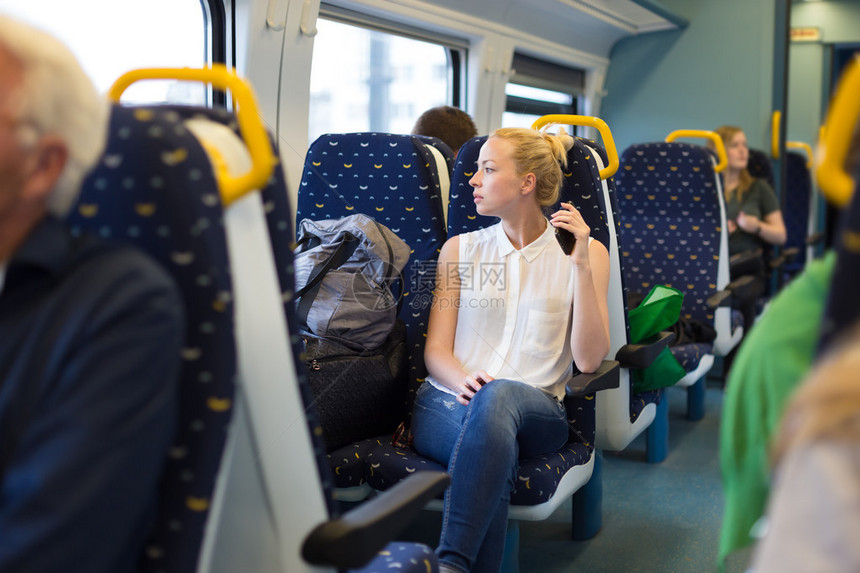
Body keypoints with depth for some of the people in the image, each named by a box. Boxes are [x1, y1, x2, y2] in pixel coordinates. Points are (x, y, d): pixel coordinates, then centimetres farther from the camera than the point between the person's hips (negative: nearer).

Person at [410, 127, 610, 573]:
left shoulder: (586, 252, 9)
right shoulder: (460, 249, 16)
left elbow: (588, 360, -2)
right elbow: (435, 351, 8)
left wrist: (582, 266, -11)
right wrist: (463, 381, -16)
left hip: (535, 410, -1)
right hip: (447, 402, 1)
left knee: (498, 395, -39)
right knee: (493, 443, -37)